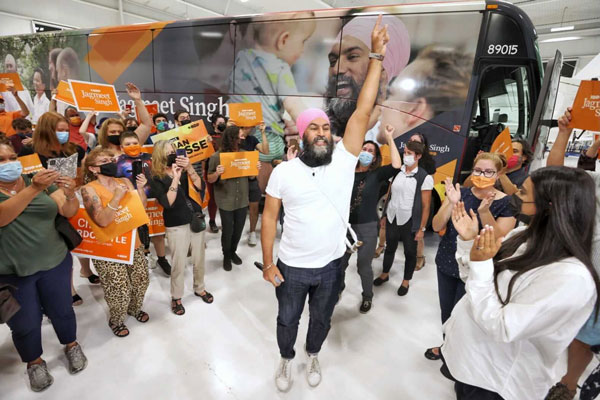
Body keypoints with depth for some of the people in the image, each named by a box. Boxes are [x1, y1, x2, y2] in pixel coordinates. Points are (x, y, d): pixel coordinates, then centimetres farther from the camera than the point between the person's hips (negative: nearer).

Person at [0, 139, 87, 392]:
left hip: (54, 262, 2)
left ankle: (71, 345, 38)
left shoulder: (41, 183, -1)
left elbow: (69, 212, -7)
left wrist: (70, 194, -29)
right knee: (24, 323, 11)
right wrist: (33, 190, -39)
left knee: (61, 310, 15)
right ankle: (35, 362, 35)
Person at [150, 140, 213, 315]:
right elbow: (167, 203, -20)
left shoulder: (184, 170, 1)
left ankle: (200, 288, 38)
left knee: (199, 259, 15)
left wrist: (189, 169, -20)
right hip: (176, 226, -3)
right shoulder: (157, 179, -8)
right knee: (179, 264, 5)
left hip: (197, 220, 4)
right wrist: (175, 178, -23)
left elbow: (201, 188, -10)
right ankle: (176, 297, 26)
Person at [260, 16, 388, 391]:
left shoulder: (344, 161, -10)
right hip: (291, 267, -1)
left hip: (331, 266, 1)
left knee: (322, 319, 25)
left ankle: (313, 356, 55)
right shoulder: (283, 171, -12)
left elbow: (363, 111, -17)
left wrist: (377, 56, -19)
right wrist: (268, 263, -7)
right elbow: (269, 217, -6)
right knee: (288, 319, 22)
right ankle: (286, 361, 52)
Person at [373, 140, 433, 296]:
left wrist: (421, 228, -10)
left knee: (410, 252, 14)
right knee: (390, 248, 20)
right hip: (392, 218, 3)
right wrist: (384, 215, 6)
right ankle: (385, 274, 42)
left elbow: (426, 206, -10)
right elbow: (389, 194, 6)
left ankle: (406, 281, 35)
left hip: (410, 222, -3)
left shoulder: (425, 178, -12)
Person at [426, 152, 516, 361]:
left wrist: (484, 211, -32)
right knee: (446, 310, 16)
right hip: (446, 264, 3)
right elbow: (436, 226, -9)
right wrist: (452, 203, -26)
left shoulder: (507, 203, -10)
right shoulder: (460, 192, -4)